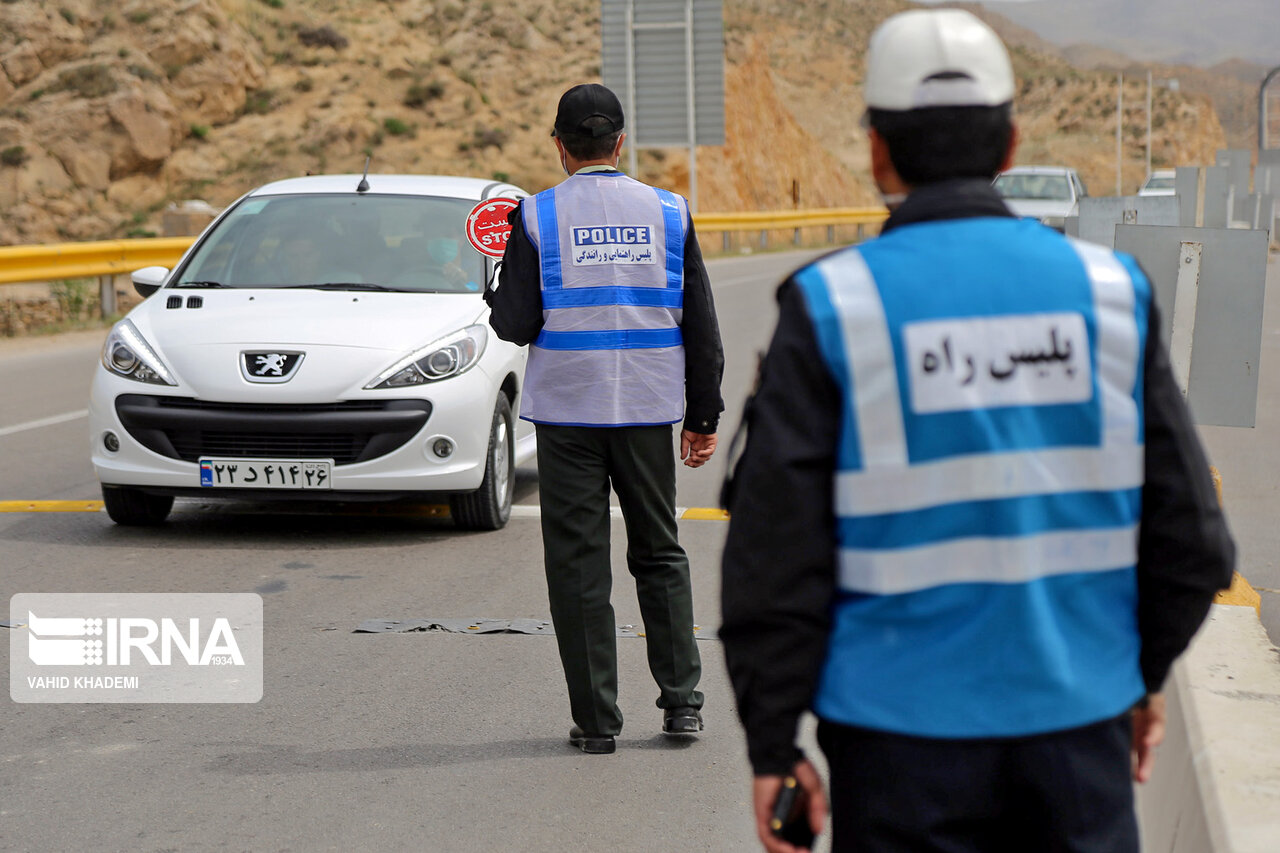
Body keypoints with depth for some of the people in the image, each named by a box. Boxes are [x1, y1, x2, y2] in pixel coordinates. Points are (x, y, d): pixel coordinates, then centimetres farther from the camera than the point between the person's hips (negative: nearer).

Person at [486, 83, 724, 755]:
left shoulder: (536, 218, -6)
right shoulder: (668, 213, 2)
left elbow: (517, 324, -8)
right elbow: (701, 326, 4)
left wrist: (495, 298, 15)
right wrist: (703, 417, 11)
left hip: (568, 410, -2)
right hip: (648, 406, 2)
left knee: (578, 565, 4)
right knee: (659, 555, 16)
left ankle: (596, 719, 4)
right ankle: (681, 700, 12)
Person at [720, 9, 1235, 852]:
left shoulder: (832, 308, -8)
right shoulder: (1108, 288, 0)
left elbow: (776, 557, -8)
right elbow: (1189, 532, 5)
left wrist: (773, 744, 0)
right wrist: (1145, 673, 19)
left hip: (904, 732, -2)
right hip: (1077, 718, 2)